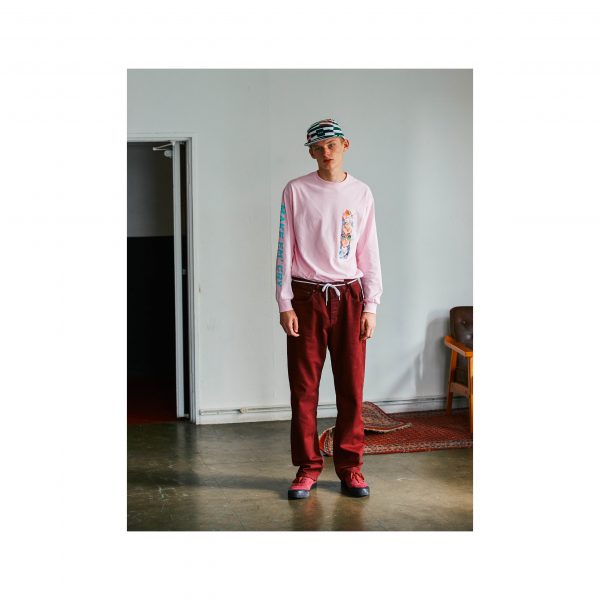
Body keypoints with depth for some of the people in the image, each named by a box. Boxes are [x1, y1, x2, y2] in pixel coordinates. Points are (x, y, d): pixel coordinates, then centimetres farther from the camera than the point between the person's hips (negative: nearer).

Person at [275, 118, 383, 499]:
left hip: (349, 296, 2)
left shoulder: (362, 193, 8)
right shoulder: (296, 191, 2)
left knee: (352, 386, 3)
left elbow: (369, 253, 8)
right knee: (304, 386, 2)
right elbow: (285, 249, 1)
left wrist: (371, 305, 1)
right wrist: (285, 304, -6)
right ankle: (308, 468, 13)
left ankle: (350, 467, 14)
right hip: (306, 297, -1)